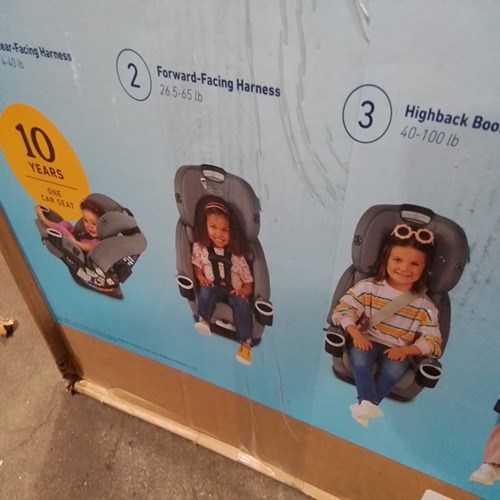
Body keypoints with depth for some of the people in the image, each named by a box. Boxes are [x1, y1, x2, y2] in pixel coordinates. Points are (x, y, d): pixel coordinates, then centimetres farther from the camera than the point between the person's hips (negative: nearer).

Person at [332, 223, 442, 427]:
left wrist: (406, 350, -20)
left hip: (398, 351, 1)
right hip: (367, 340, 0)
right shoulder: (368, 287, -5)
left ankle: (366, 403, -21)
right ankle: (368, 402, -27)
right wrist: (356, 334, -26)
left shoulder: (424, 306, -2)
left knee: (395, 370, -31)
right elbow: (343, 309, -9)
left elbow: (432, 339, -3)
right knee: (359, 357, -32)